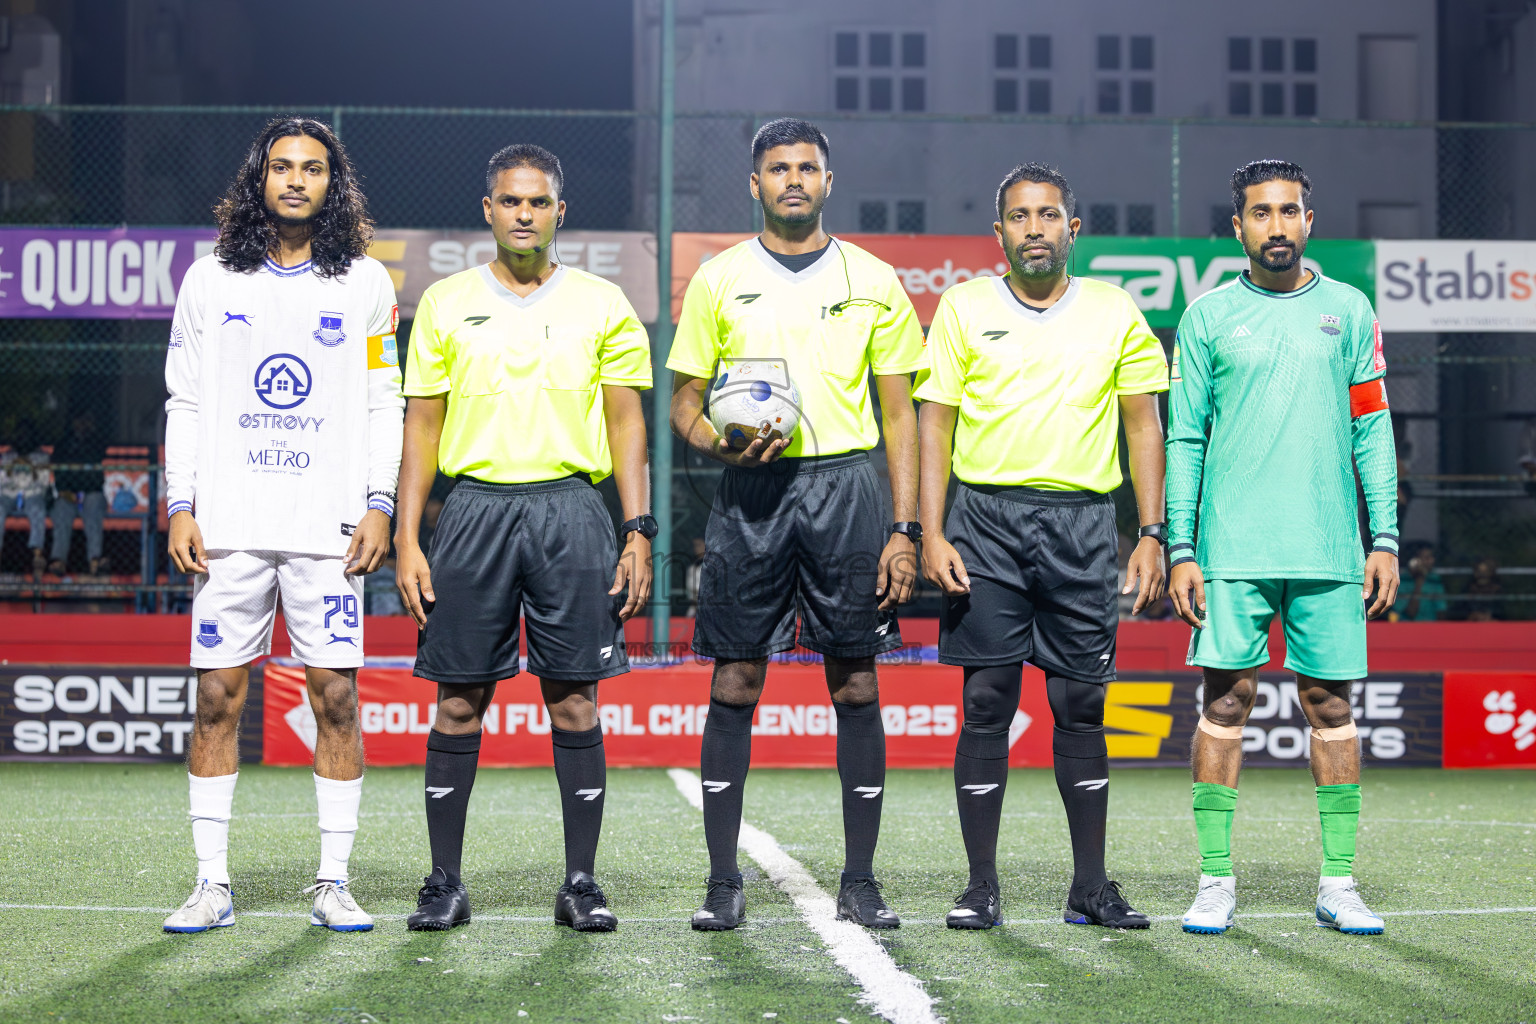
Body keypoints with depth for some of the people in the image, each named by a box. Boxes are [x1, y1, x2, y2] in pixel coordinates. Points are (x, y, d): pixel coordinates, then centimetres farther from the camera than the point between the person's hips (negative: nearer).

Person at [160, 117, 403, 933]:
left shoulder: (366, 283, 8)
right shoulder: (209, 280, 9)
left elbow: (384, 406, 8)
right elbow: (185, 403, 10)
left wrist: (378, 507, -2)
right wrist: (180, 507, 1)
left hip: (329, 527, -1)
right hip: (228, 526, 1)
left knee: (336, 696, -3)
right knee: (217, 696, 0)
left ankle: (333, 883, 5)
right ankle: (212, 883, 7)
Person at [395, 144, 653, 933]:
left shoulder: (602, 305, 8)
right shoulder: (446, 304, 8)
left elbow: (626, 422, 7)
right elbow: (423, 425, 8)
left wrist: (637, 532, -1)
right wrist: (406, 539, 1)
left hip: (571, 510, 0)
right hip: (475, 507, 0)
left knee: (575, 701, 0)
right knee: (458, 700, 2)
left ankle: (581, 883, 8)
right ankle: (445, 883, 11)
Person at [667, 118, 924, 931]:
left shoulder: (872, 281, 8)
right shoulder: (719, 279, 8)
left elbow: (900, 415, 8)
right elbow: (684, 401, 10)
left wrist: (905, 529, 0)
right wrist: (717, 442, -13)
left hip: (846, 486, 0)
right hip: (751, 490, 0)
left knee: (856, 686, 1)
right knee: (734, 685, -1)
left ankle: (859, 883, 9)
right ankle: (723, 883, 7)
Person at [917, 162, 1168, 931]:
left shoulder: (1116, 313, 9)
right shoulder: (964, 307, 6)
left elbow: (1144, 423, 10)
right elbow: (936, 422, 4)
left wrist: (1152, 535, 3)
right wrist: (931, 534, -5)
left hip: (1082, 522, 1)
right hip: (986, 517, -1)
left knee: (1081, 706, 4)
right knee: (987, 701, -1)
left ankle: (1090, 887, 12)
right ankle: (981, 887, 5)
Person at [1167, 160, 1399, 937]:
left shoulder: (1348, 311, 9)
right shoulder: (1208, 316, 5)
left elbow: (1373, 429, 10)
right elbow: (1184, 438, 5)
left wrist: (1385, 539, 3)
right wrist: (1180, 548, -2)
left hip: (1329, 551, 1)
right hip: (1232, 550, -1)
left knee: (1331, 705, 3)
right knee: (1224, 703, -2)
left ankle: (1338, 882, 11)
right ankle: (1216, 882, 5)